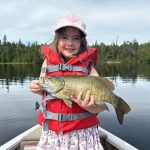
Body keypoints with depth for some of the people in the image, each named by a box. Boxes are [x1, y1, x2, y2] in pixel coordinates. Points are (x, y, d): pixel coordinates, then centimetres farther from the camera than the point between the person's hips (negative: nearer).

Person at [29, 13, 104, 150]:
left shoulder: (87, 67, -10)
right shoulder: (48, 62, -2)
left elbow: (100, 107, -11)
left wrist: (86, 105, -30)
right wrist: (38, 89, -8)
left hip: (82, 134, -2)